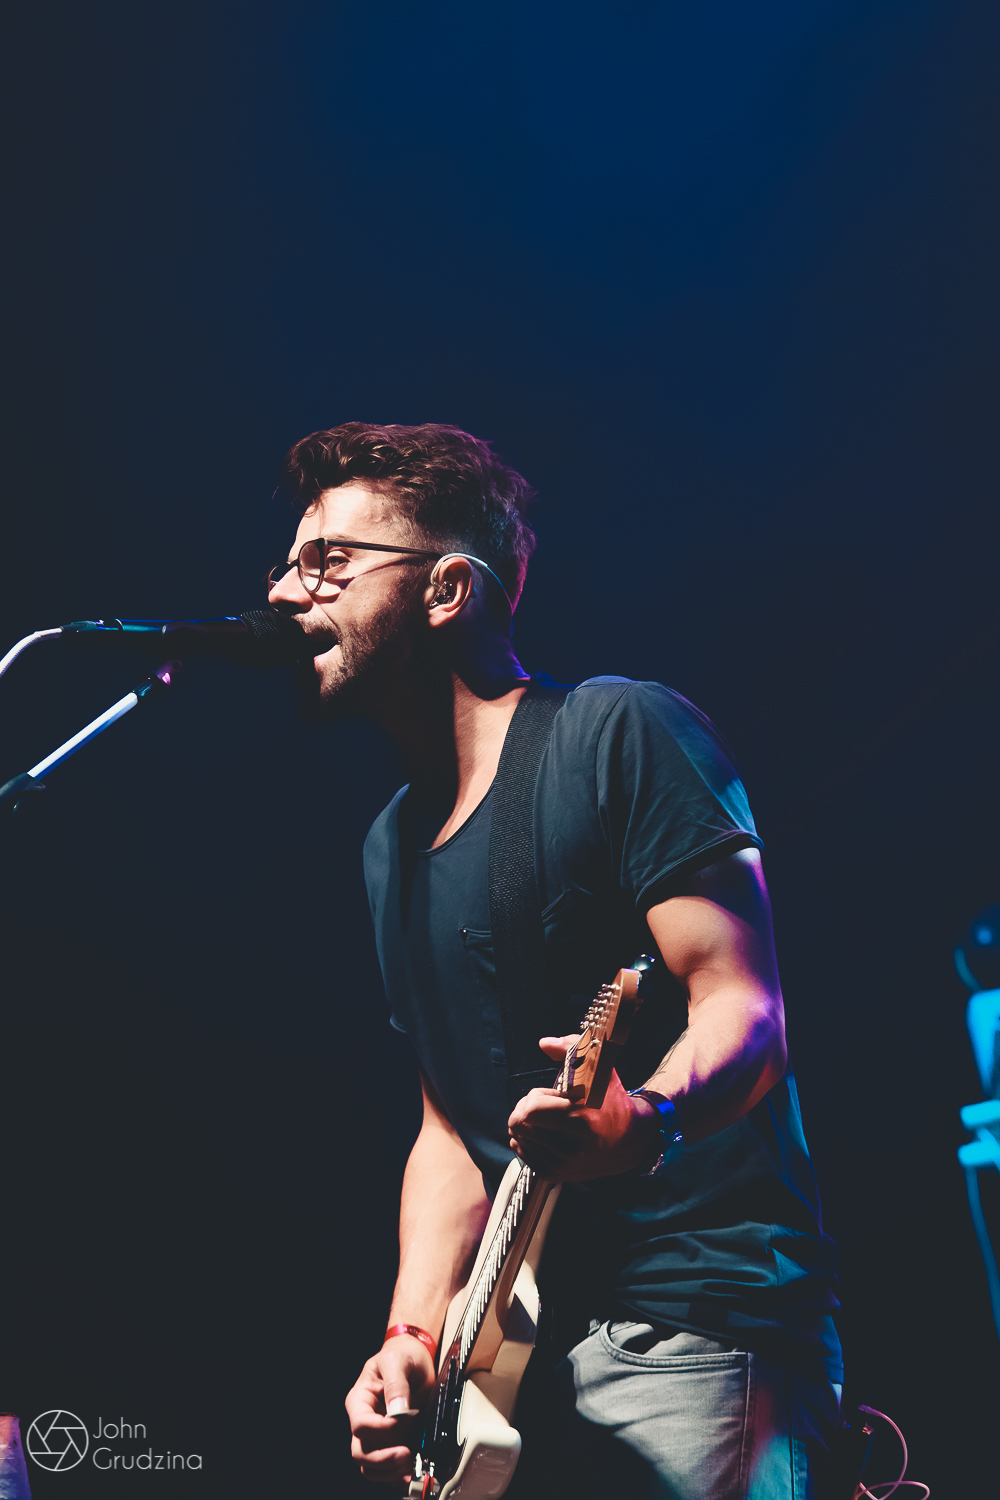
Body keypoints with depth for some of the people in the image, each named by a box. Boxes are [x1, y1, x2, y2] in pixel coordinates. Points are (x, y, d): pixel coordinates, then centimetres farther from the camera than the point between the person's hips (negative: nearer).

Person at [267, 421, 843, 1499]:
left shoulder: (619, 732, -9)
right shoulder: (393, 844, 13)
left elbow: (745, 1006, -14)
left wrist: (643, 1122, -34)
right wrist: (414, 1336, 4)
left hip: (700, 1337, -6)